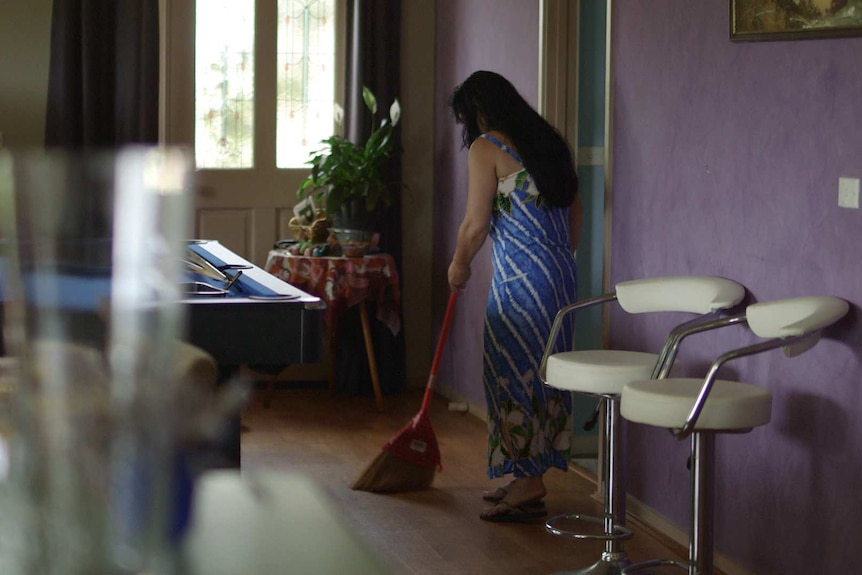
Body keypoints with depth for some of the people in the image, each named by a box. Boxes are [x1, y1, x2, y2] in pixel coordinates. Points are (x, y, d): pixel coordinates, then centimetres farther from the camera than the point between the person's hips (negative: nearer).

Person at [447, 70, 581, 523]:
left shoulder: (486, 149, -7)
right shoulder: (548, 142, 16)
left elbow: (475, 225, -8)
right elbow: (574, 211, 18)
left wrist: (459, 265, 9)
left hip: (519, 277, -8)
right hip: (562, 273, 8)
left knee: (514, 371, -1)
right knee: (544, 371, 13)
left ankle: (527, 489, 2)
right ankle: (530, 480, 22)